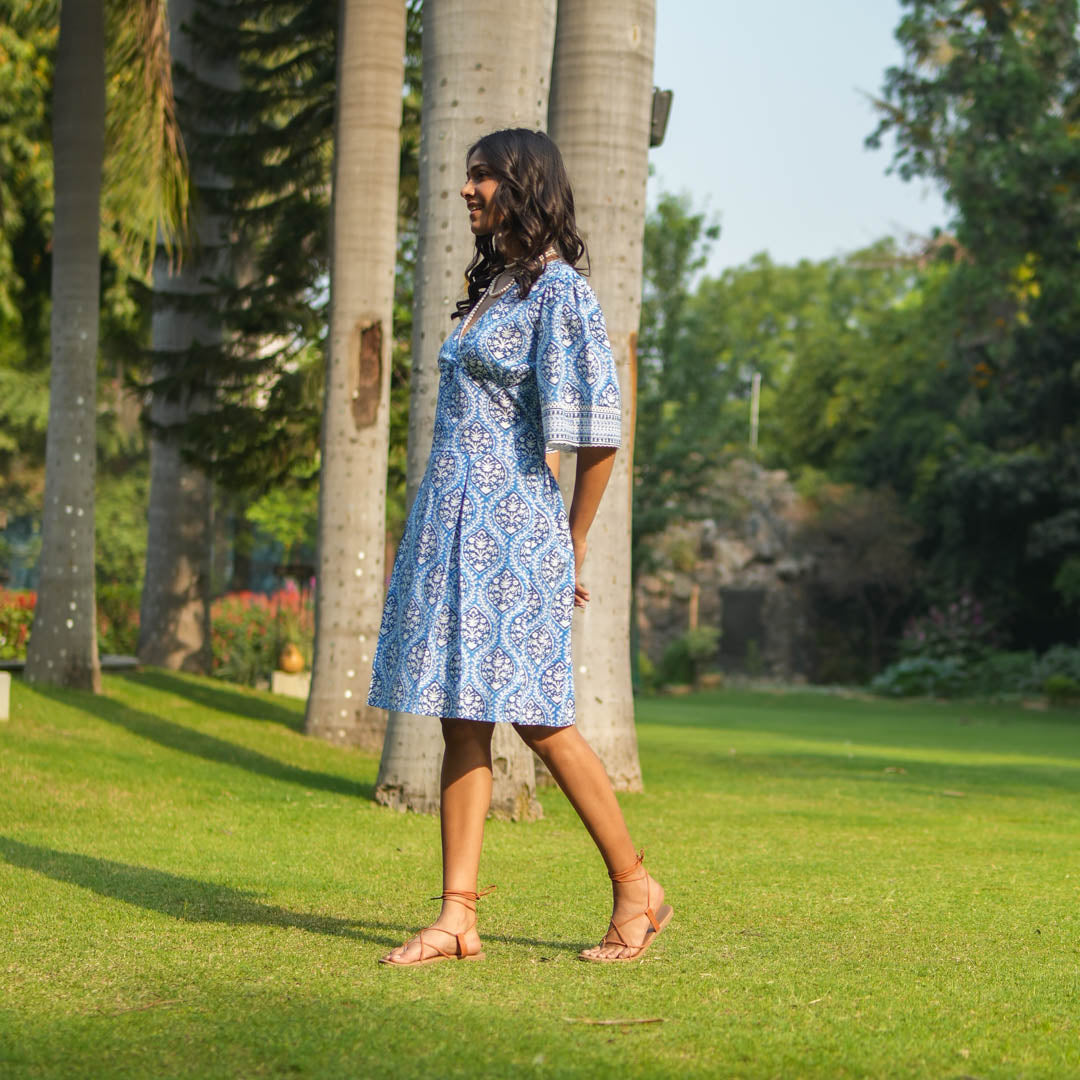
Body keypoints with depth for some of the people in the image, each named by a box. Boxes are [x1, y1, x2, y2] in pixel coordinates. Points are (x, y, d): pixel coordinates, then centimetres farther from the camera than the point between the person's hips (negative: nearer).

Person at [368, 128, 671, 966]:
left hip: (512, 528, -8)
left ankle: (637, 888, 10)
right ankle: (458, 918, 5)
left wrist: (573, 544, -5)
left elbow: (599, 433, -12)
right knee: (462, 722, 4)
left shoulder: (559, 290, -9)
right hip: (451, 523, 8)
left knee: (539, 718, -5)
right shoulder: (491, 288, 17)